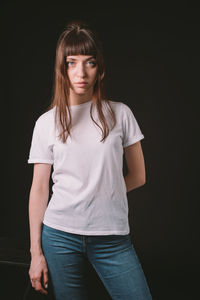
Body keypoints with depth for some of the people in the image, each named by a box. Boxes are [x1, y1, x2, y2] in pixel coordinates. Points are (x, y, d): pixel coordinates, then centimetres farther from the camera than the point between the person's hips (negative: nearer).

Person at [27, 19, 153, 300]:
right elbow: (39, 189, 2)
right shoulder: (47, 122, 2)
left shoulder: (120, 113, 2)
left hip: (112, 237, 0)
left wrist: (104, 195, 6)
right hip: (60, 235, 0)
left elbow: (138, 176, 9)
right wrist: (36, 252, 1)